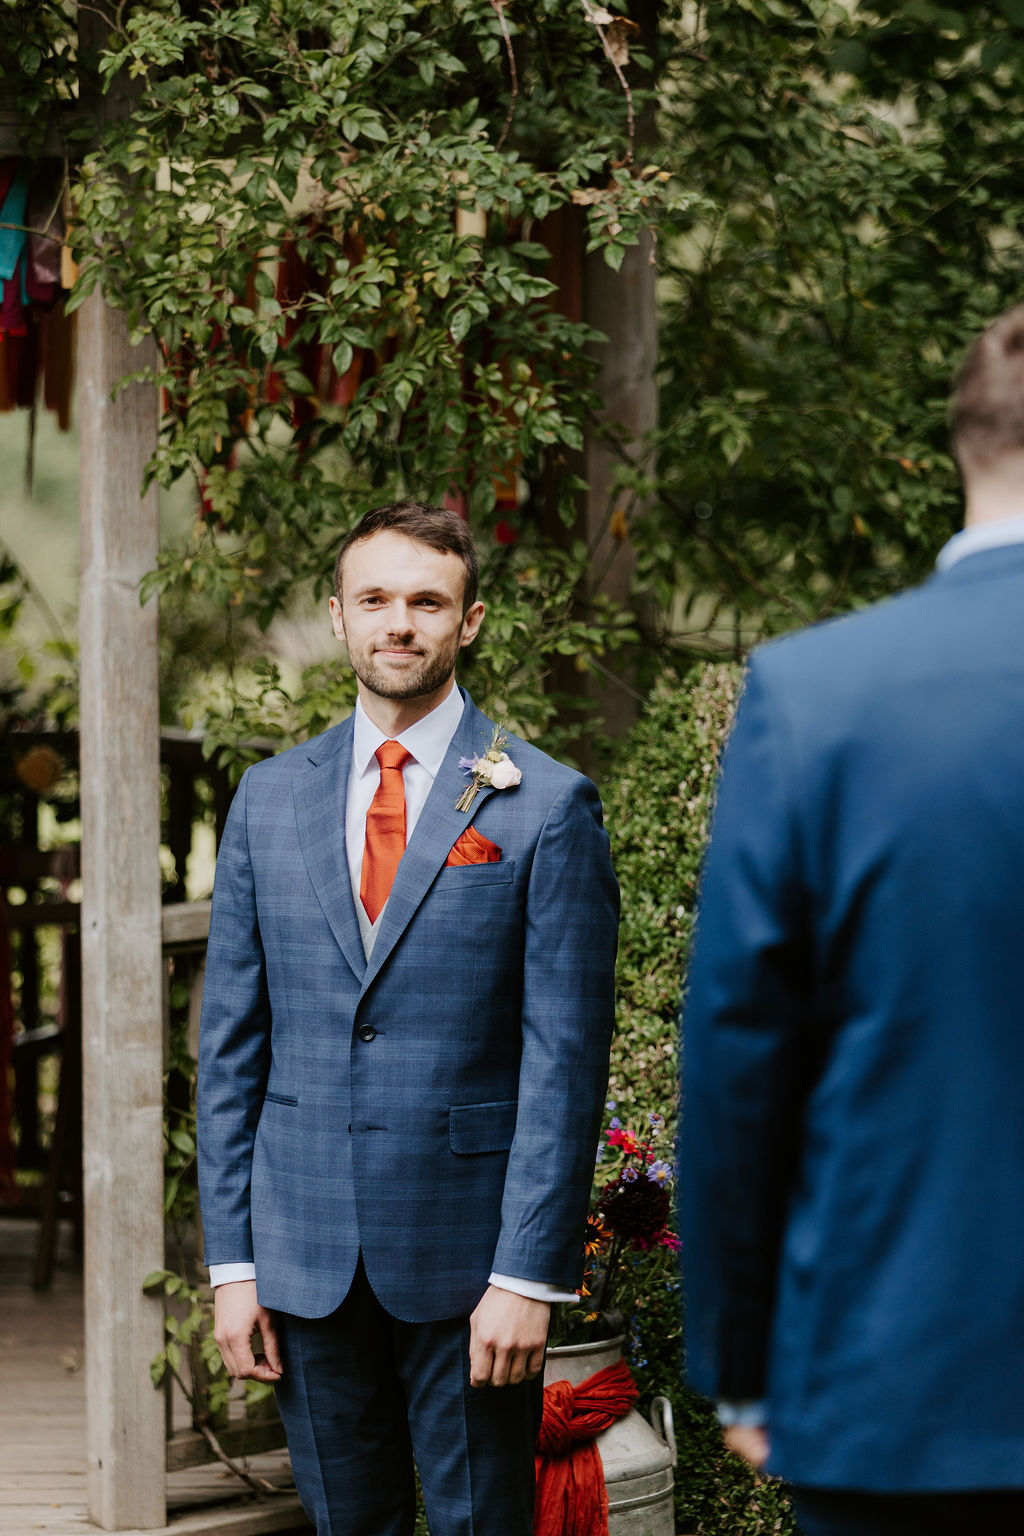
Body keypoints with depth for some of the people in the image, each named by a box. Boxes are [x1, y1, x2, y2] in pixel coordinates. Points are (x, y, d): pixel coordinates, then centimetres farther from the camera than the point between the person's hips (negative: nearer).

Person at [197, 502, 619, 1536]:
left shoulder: (546, 807, -3)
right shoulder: (269, 800, 9)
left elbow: (565, 1059, -6)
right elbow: (231, 1045, 10)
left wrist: (529, 1274, -12)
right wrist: (231, 1259, 4)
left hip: (468, 1258, -3)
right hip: (305, 1257, 3)